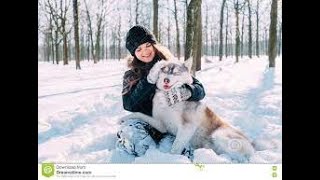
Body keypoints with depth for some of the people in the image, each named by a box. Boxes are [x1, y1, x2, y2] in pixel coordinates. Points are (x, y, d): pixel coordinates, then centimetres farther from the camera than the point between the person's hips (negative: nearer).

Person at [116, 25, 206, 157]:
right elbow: (129, 105, -5)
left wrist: (186, 92, -25)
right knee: (129, 129, -33)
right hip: (146, 123, 1)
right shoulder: (131, 75, 10)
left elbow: (200, 90, -2)